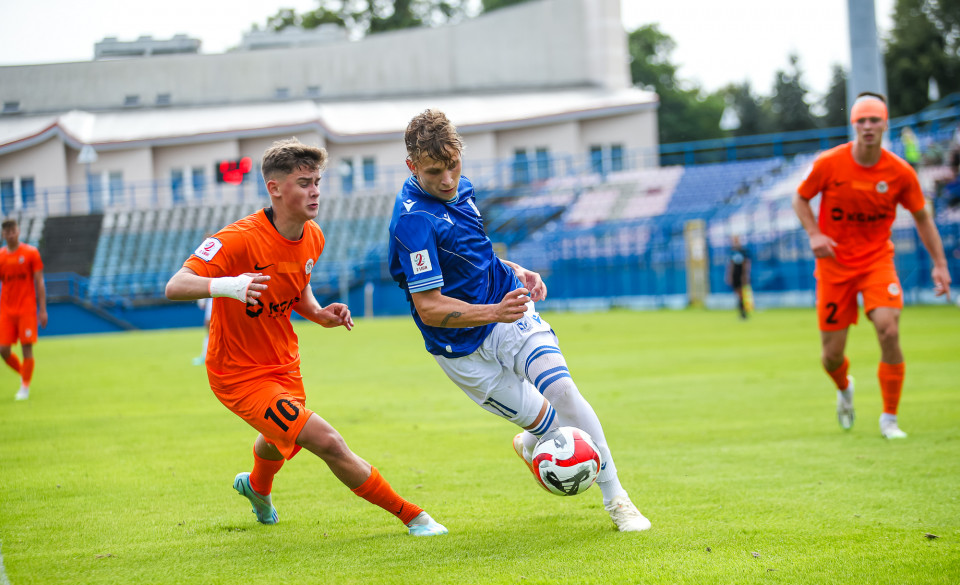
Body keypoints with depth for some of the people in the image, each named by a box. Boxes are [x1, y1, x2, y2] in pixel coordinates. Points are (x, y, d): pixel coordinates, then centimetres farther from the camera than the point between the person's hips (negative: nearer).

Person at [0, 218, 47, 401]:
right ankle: (24, 374, 22)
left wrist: (42, 310, -5)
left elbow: (39, 283, 1)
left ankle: (25, 387, 2)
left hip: (27, 309, -3)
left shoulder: (31, 253, 0)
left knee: (27, 347, -7)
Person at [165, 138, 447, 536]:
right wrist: (225, 286, -51)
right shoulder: (241, 239, -28)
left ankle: (256, 487, 70)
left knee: (283, 442, 34)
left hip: (284, 365, 8)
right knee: (327, 443, -21)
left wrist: (319, 314, -6)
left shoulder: (313, 237, -3)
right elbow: (175, 287, -32)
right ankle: (411, 516, -9)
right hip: (240, 375, -8)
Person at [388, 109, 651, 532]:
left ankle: (614, 497, -6)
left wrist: (514, 271, 7)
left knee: (563, 391, -14)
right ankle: (530, 445, 34)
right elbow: (429, 308, -24)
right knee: (545, 422, -3)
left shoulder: (458, 188, 3)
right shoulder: (414, 220, -23)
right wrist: (494, 312, -35)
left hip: (508, 312, 6)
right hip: (464, 347, -5)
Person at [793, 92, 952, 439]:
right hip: (835, 264, 0)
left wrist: (939, 264, -1)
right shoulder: (829, 164, -12)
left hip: (877, 260, 0)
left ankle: (889, 419, -6)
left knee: (889, 331, -23)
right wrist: (814, 234, -14)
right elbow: (800, 199, 3)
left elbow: (922, 218, 5)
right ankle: (844, 389, 41)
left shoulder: (900, 172, -9)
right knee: (832, 355, 1)